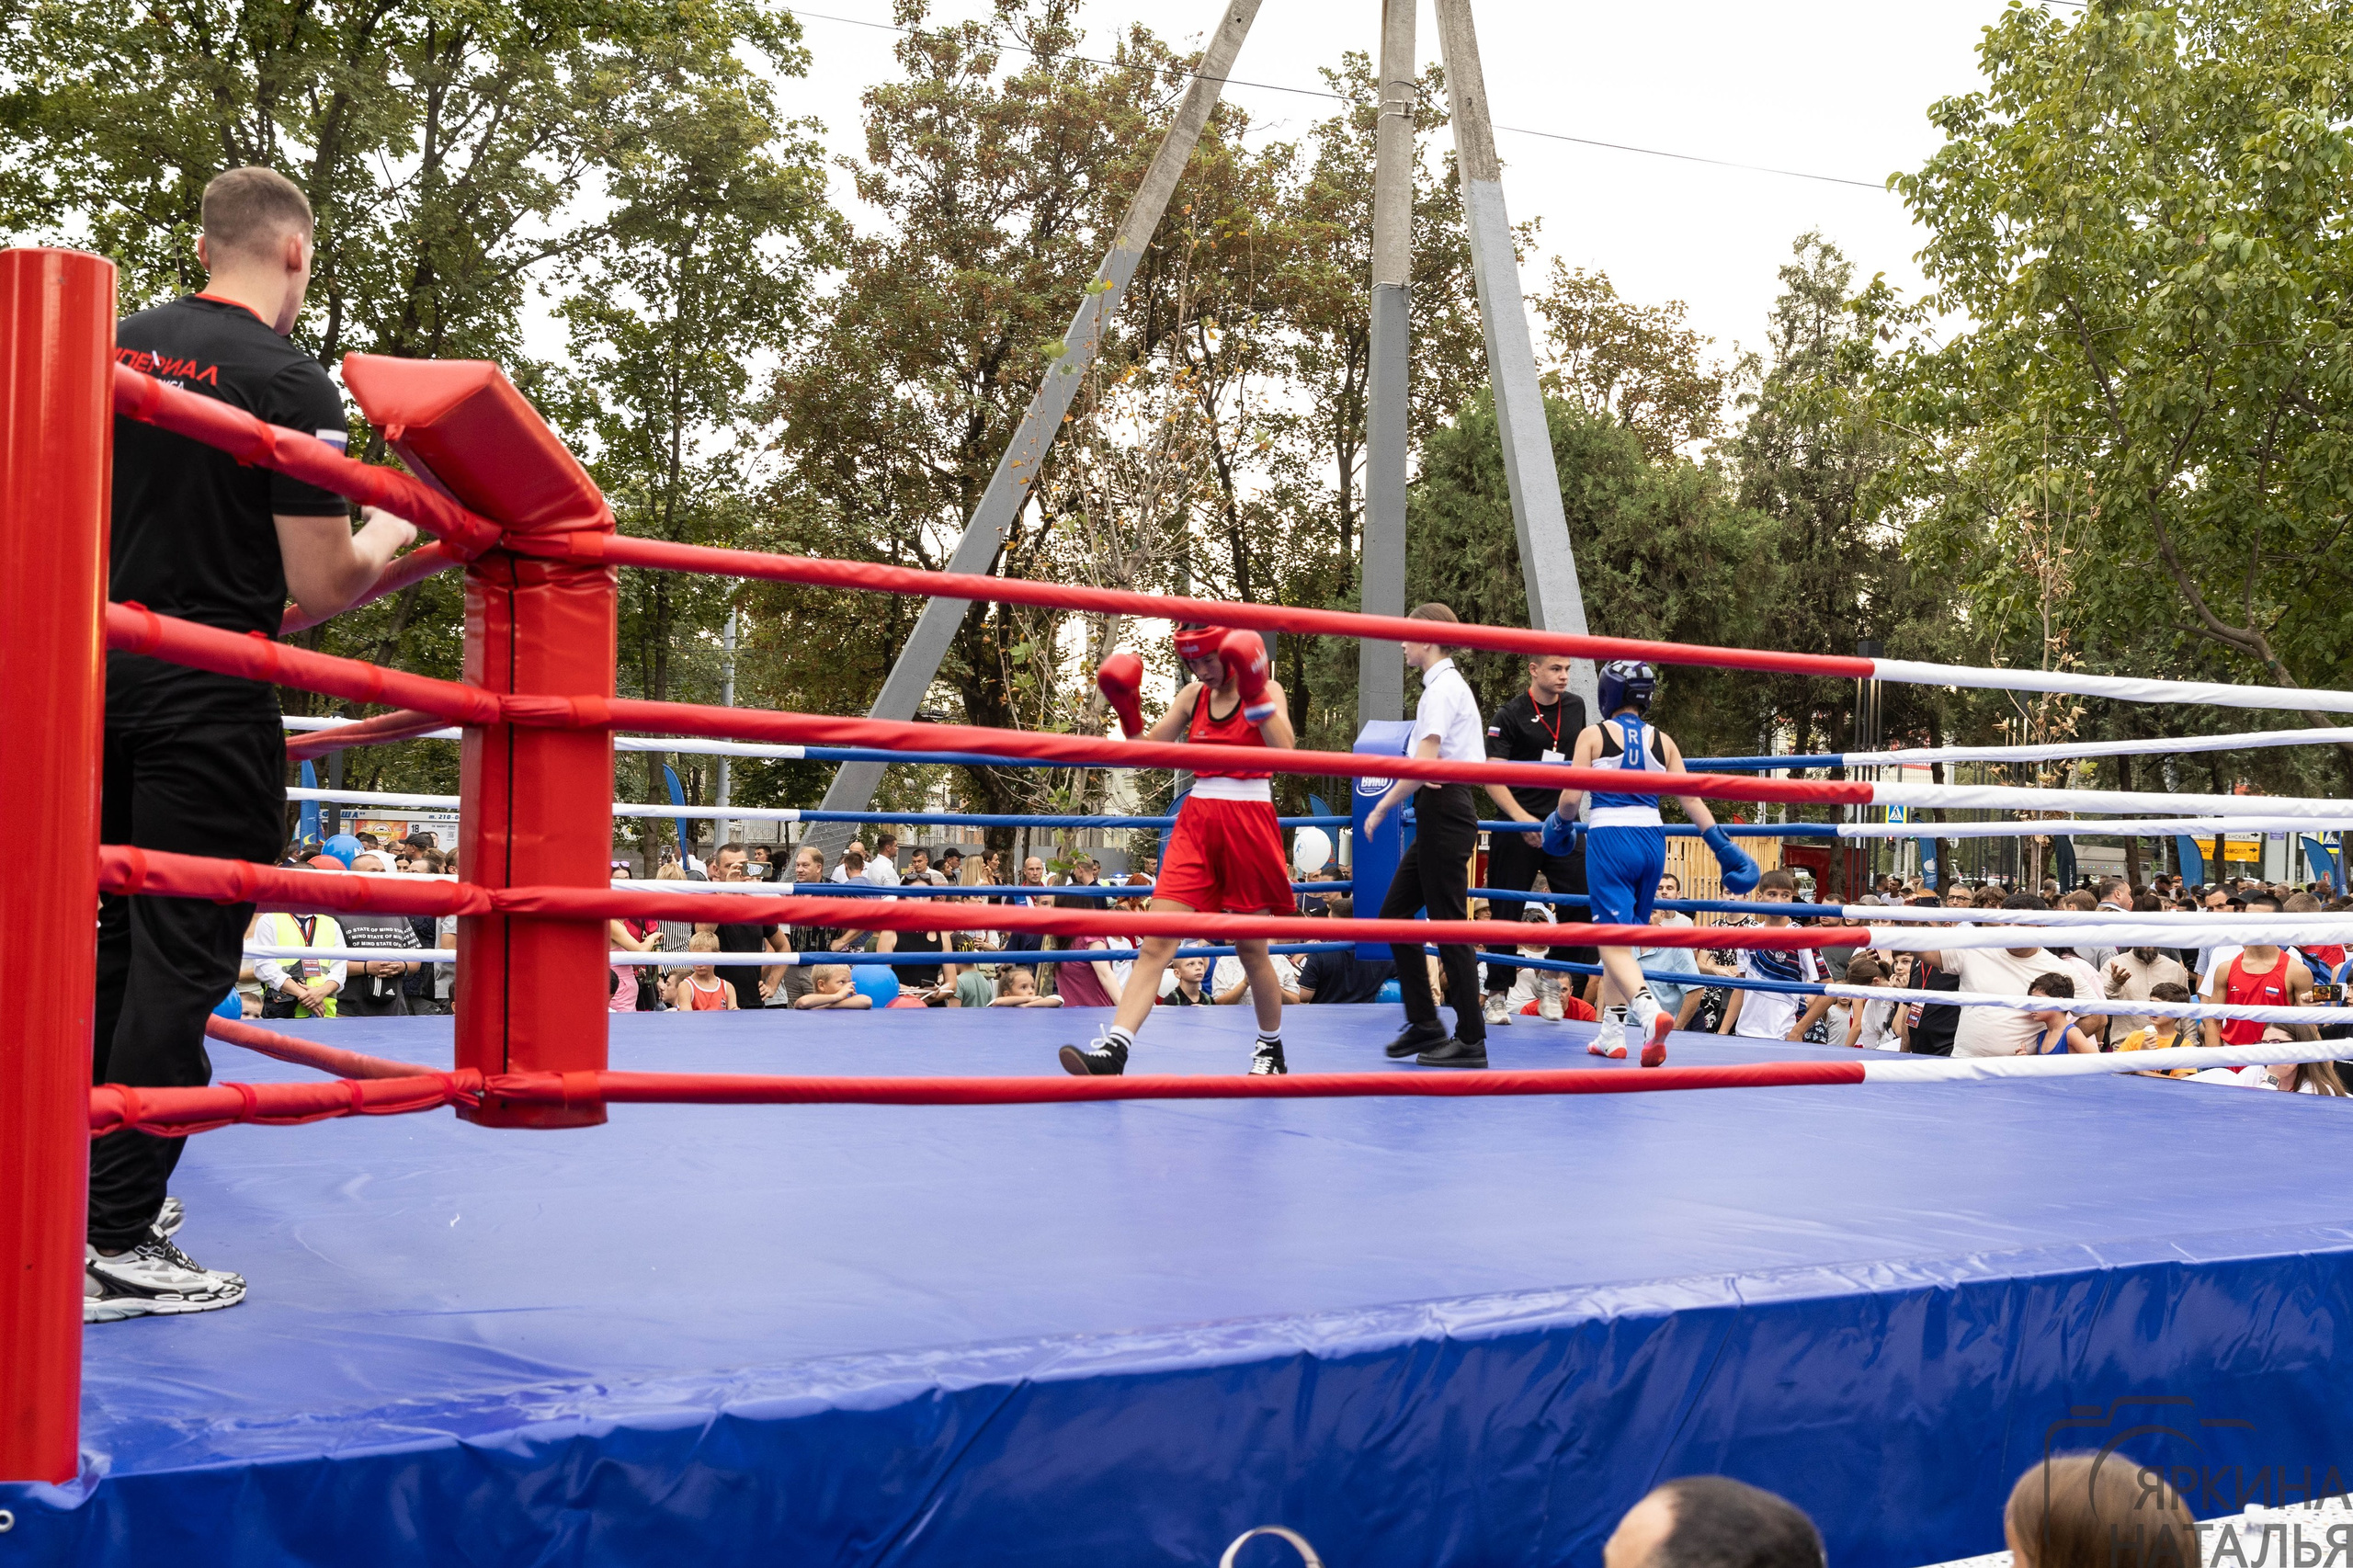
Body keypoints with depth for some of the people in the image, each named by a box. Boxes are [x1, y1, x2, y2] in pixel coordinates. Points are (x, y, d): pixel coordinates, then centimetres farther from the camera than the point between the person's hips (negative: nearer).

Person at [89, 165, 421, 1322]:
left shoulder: (118, 347, 8)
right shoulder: (289, 382, -12)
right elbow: (323, 587, -14)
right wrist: (392, 532, 5)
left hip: (100, 669, 7)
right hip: (206, 698, -7)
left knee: (122, 935, 18)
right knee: (183, 956, -3)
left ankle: (88, 1185, 28)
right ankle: (115, 1246, -2)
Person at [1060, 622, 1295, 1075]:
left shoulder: (1266, 691, -2)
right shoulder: (1192, 696, 10)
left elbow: (1285, 752, -18)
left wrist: (1254, 695, -26)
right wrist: (1127, 709, -10)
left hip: (1249, 821, -3)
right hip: (1196, 821, 3)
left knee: (1251, 949, 6)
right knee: (1155, 942, -10)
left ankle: (1271, 1049, 28)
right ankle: (1114, 1049, -20)